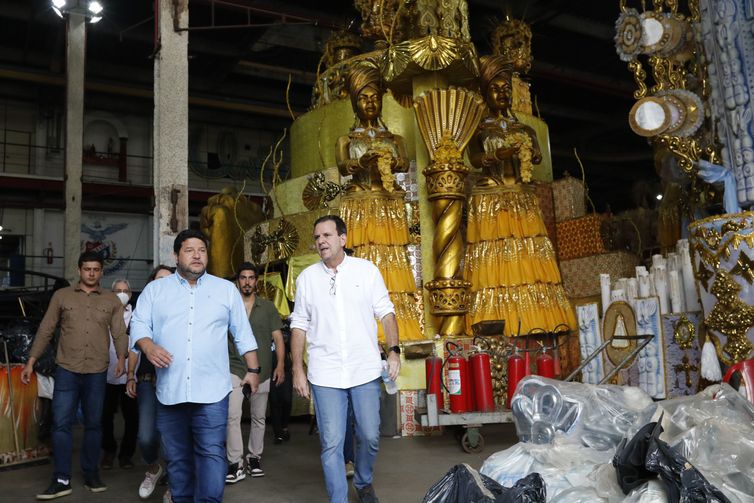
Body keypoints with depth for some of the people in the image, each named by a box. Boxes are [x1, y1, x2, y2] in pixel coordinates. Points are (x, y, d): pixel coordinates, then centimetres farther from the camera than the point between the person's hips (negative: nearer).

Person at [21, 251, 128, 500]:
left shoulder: (112, 300, 7)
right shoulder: (61, 296, 6)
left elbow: (119, 333, 3)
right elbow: (45, 330, 7)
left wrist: (121, 358, -14)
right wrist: (31, 362, 3)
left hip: (97, 373, 1)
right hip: (66, 370, 0)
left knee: (93, 424, 9)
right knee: (61, 424, -2)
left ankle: (91, 475, 21)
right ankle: (61, 480, 6)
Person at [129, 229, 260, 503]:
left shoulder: (226, 289, 9)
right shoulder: (154, 290, 11)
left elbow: (243, 333, 12)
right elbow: (138, 325, 4)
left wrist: (252, 369, 8)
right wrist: (148, 346, -17)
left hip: (211, 391, -1)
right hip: (170, 391, 2)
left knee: (212, 453, -8)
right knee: (177, 457, 11)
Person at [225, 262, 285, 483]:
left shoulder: (268, 307, 5)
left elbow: (278, 338, 4)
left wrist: (280, 365, -6)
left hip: (262, 371, 2)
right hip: (234, 370, -1)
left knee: (259, 417, 11)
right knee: (232, 416, -12)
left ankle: (254, 457, 25)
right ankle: (235, 463, -4)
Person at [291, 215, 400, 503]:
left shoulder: (366, 270, 2)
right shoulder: (307, 277, 5)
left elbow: (385, 312, 3)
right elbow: (299, 326, 7)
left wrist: (394, 350, -8)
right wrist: (298, 370, 3)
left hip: (365, 370, 0)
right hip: (325, 374, 0)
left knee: (370, 437, 9)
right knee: (331, 444, 0)